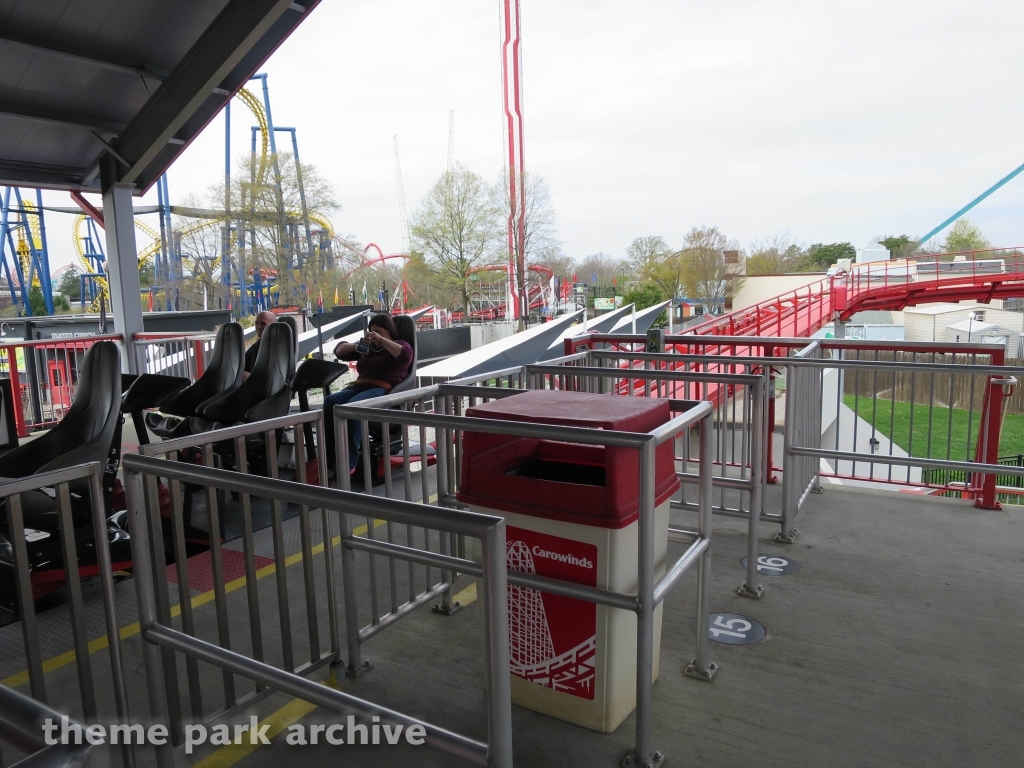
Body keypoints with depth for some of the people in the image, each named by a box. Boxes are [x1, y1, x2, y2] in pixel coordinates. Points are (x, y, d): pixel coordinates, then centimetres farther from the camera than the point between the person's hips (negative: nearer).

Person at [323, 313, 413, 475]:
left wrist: (381, 339, -15)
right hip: (359, 387, 6)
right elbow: (339, 351, 29)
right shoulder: (368, 348, 29)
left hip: (383, 390, -6)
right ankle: (329, 457, -30)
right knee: (330, 401, -25)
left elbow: (405, 356, -11)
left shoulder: (401, 345, 14)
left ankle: (349, 462, -39)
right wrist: (355, 346, 8)